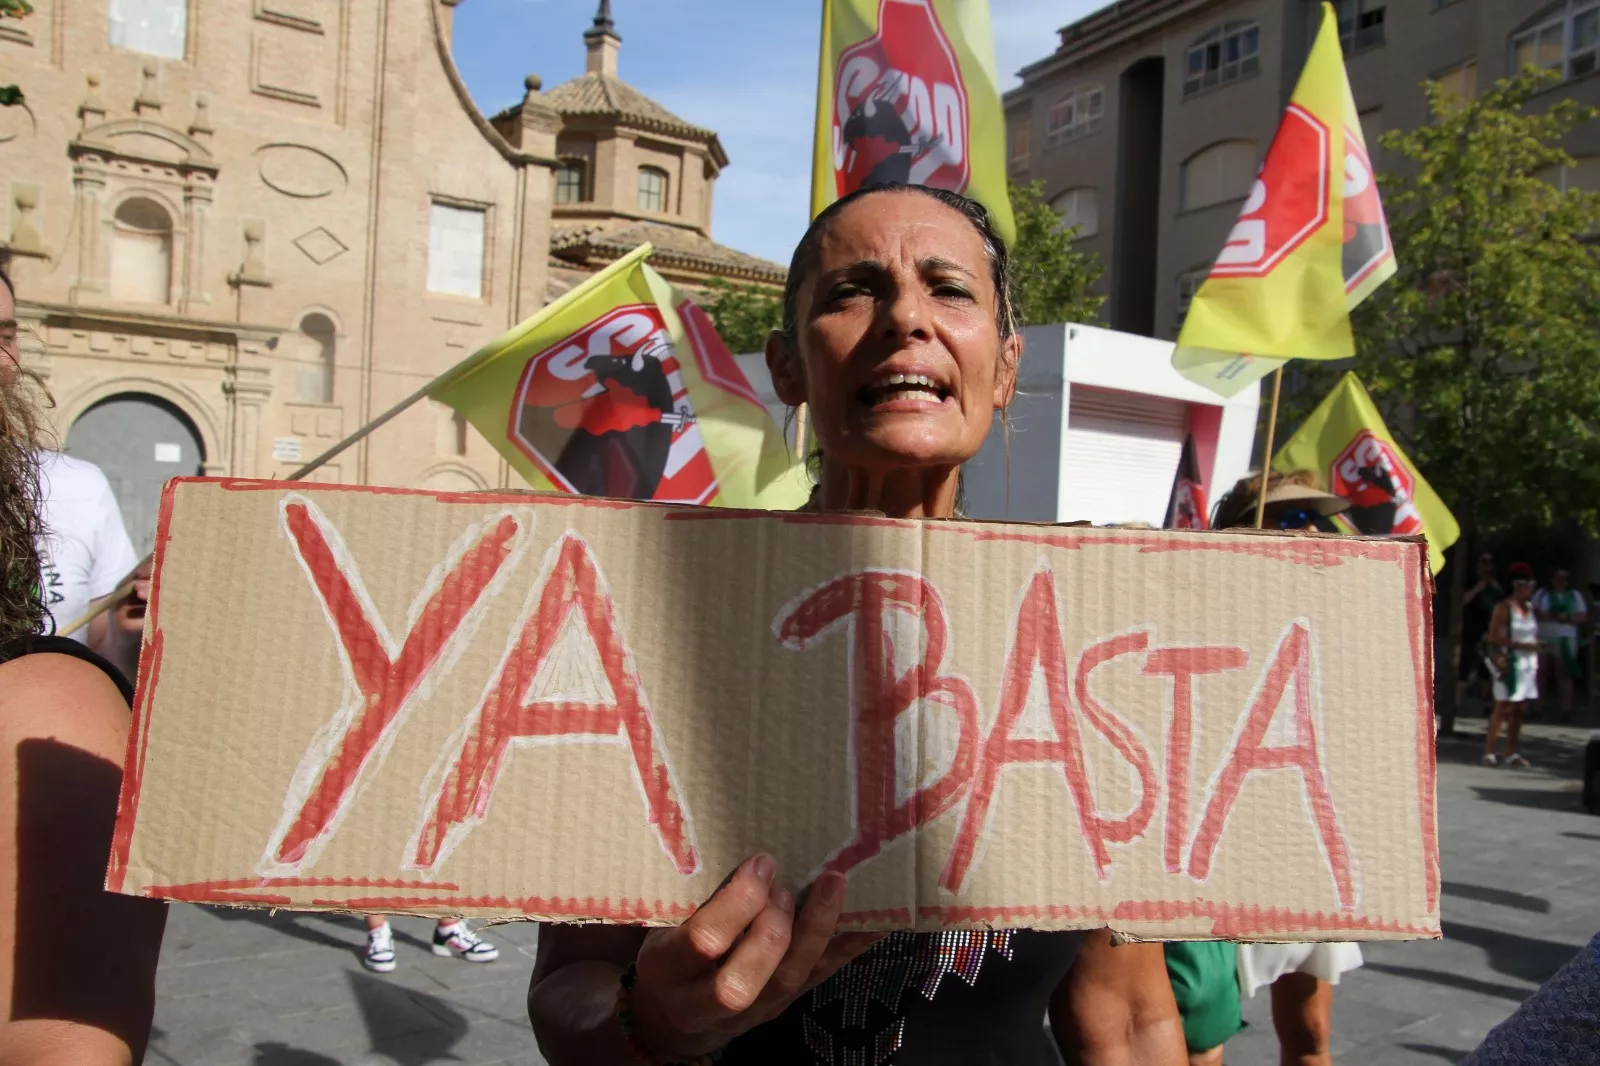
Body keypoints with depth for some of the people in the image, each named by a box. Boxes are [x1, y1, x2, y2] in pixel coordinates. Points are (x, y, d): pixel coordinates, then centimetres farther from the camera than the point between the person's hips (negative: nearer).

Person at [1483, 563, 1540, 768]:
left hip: (1528, 664, 7)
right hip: (1510, 663, -7)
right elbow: (1494, 638, -14)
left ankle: (1511, 753, 14)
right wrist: (1522, 645, -18)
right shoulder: (1504, 607, -9)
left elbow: (1532, 635, 21)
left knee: (1519, 710, 8)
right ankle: (1488, 752, -4)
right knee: (1503, 709, -8)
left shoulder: (1529, 607, 13)